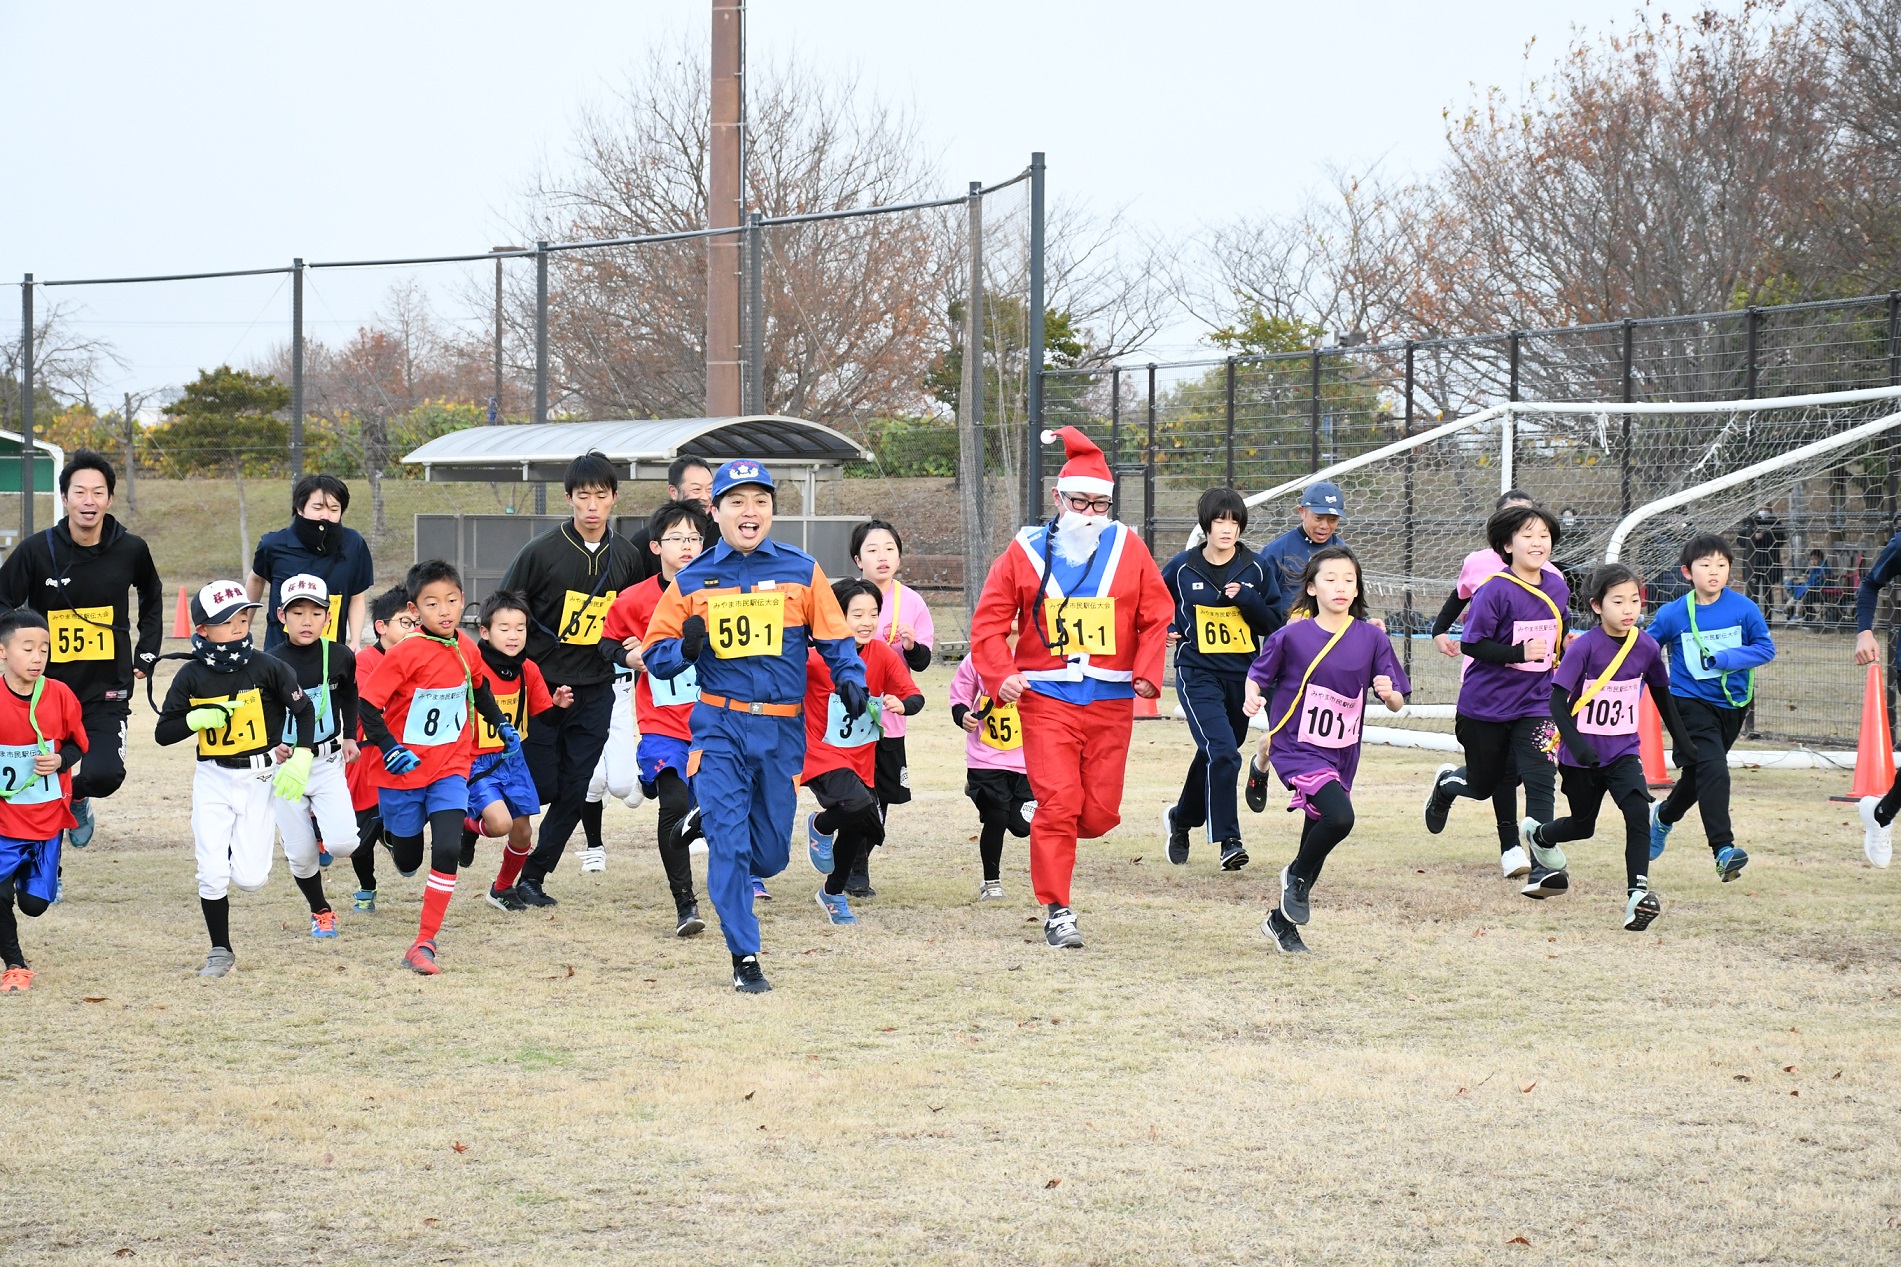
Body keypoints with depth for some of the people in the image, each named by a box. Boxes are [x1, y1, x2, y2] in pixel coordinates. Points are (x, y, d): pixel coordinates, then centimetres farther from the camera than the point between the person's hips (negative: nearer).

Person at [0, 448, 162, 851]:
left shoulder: (130, 550, -1)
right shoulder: (37, 550, -7)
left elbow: (152, 597, 20)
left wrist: (146, 655, 15)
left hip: (107, 692, 0)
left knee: (105, 774, -21)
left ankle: (76, 798, 16)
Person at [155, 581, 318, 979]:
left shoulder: (267, 668, -8)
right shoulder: (191, 676, -5)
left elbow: (304, 710, 2)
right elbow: (163, 733, -1)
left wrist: (301, 759, -8)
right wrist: (198, 718, -19)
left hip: (260, 779, -1)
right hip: (212, 780, 1)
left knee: (250, 878, -5)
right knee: (212, 874, -8)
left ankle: (244, 850, 32)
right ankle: (220, 951, 12)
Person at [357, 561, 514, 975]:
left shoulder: (466, 650, -3)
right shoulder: (406, 654, -20)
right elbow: (367, 705, -18)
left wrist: (503, 726, 23)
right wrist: (389, 748, -26)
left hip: (450, 769, 3)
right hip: (404, 771, -3)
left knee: (447, 851, -17)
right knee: (407, 862, 13)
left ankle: (424, 944, -11)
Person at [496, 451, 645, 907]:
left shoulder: (625, 556, 5)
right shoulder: (542, 552, -8)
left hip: (594, 693, 4)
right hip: (540, 686, -4)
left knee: (574, 793, 1)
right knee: (539, 787, -6)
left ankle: (533, 876, 12)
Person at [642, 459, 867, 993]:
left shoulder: (801, 571, 5)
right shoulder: (692, 581, 5)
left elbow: (835, 640, 7)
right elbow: (655, 654, 8)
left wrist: (850, 679, -12)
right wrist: (687, 648, -14)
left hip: (783, 729, 1)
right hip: (720, 728, -1)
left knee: (770, 853, 8)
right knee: (728, 842, -11)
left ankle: (731, 878, 44)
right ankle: (744, 959, -3)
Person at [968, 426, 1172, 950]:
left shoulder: (1128, 548, 4)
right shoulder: (1025, 553, 1)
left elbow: (1157, 616, 6)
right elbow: (989, 621, 4)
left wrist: (1147, 672, -8)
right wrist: (1000, 675, -11)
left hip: (1112, 701, 2)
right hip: (1047, 700, -2)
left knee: (1099, 814, 4)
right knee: (1058, 803, -11)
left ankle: (1050, 836, 39)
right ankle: (1056, 910, -1)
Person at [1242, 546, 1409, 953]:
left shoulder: (1372, 638, -2)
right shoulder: (1293, 636, -9)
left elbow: (1397, 704, 1)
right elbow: (1258, 674, 5)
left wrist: (1389, 693, -21)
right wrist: (1252, 696, -16)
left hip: (1341, 756, 4)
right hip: (1298, 748, -4)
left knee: (1319, 833, 13)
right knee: (1339, 816, -27)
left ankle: (1283, 920, 34)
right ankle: (1298, 875, 2)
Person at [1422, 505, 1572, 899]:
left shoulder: (1558, 588, 1)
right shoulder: (1495, 590, -17)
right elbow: (1471, 644, -19)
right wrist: (1518, 653, -28)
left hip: (1535, 703, 3)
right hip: (1487, 703, -3)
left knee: (1540, 779, -14)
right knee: (1483, 785, 14)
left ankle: (1543, 868, -14)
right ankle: (1447, 783, 51)